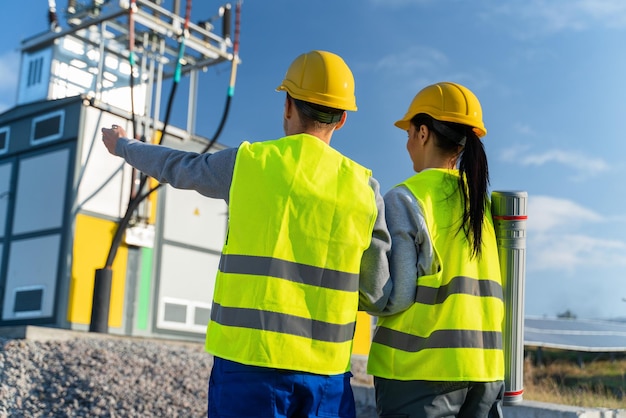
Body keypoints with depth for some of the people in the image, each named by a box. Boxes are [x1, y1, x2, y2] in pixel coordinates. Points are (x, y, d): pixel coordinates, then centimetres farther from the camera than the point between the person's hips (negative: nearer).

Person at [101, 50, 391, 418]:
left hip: (248, 360, 0)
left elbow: (177, 167, 19)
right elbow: (378, 296, 1)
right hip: (325, 373, 1)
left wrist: (124, 146, 39)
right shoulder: (364, 187, 1)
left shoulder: (249, 162, 0)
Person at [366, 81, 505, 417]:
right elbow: (489, 288, 11)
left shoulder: (405, 198, -9)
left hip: (421, 367, -6)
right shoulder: (485, 204, 9)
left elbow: (396, 293, -12)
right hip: (487, 367, 6)